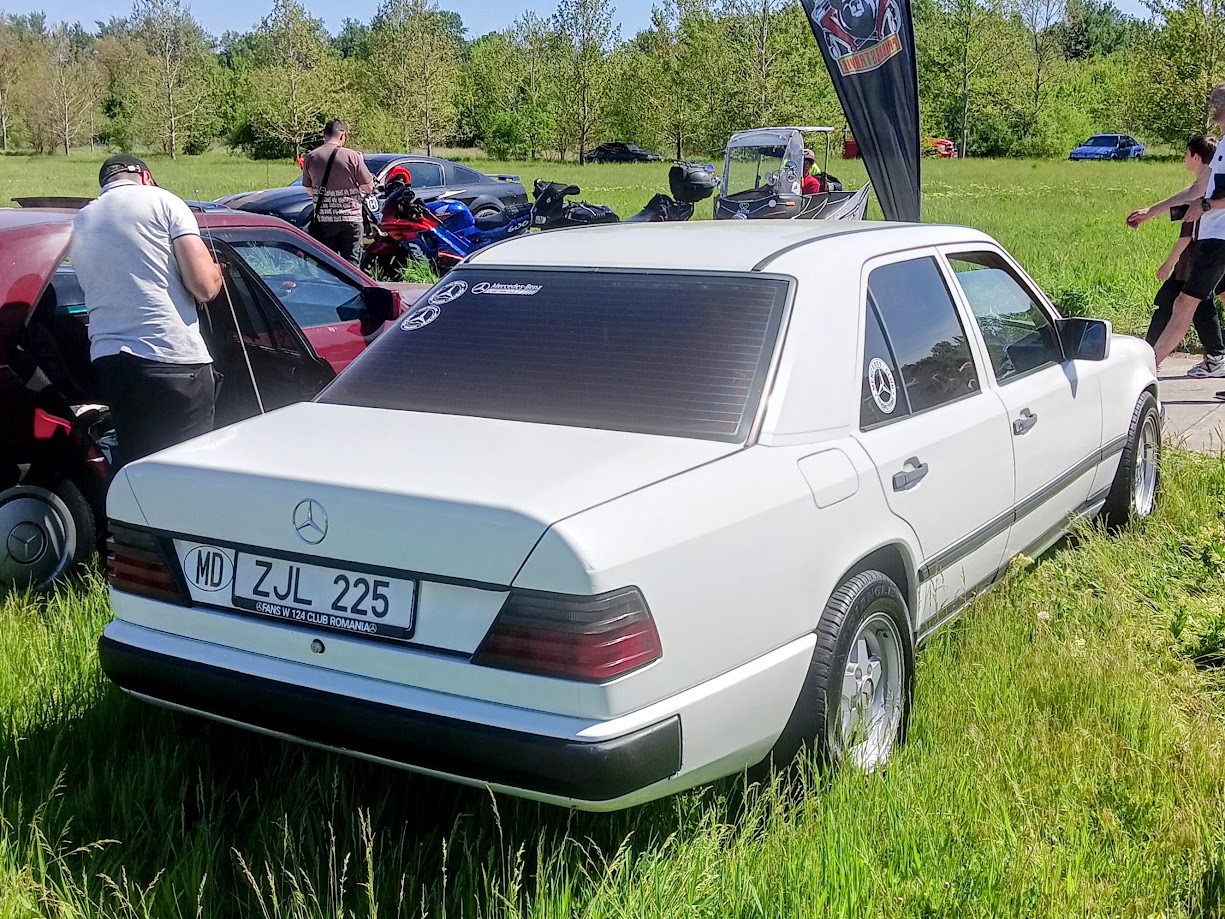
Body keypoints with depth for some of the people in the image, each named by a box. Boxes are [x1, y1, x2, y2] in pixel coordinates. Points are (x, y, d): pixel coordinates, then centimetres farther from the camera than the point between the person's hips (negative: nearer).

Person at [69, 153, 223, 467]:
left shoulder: (79, 223, 21)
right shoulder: (162, 201, 2)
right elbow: (204, 286, -8)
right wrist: (215, 270, 15)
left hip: (106, 358, 6)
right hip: (172, 357, -6)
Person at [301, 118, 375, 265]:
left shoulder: (310, 157, 1)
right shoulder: (352, 156, -9)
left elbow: (309, 189, 10)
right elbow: (368, 187, -5)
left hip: (323, 220, 3)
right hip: (350, 218, -3)